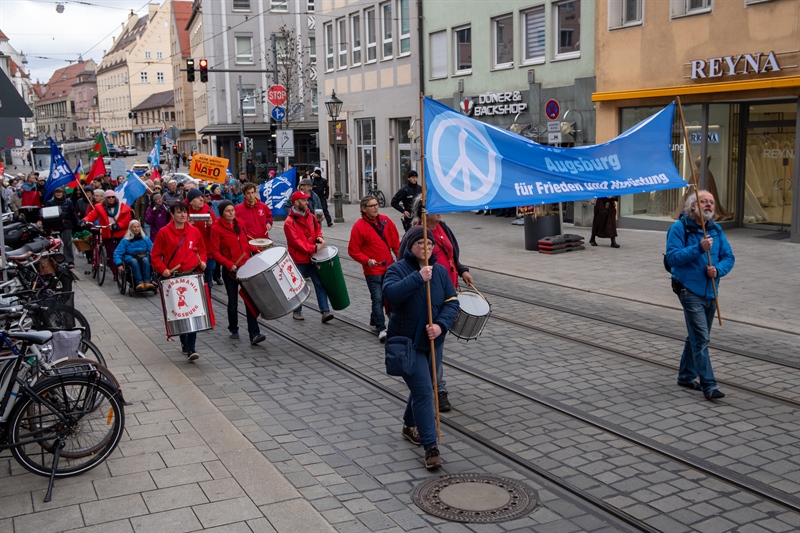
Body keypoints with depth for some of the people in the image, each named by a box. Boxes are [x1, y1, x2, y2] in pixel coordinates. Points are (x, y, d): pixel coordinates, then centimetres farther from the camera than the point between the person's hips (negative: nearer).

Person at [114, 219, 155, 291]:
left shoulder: (146, 239, 17)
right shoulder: (125, 241, 12)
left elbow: (152, 250, 8)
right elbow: (117, 253, 5)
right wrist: (119, 264, -12)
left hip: (144, 257, 1)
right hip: (131, 258, -1)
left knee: (145, 260, -35)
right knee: (134, 261, -37)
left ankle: (147, 282, -45)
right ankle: (140, 282, -48)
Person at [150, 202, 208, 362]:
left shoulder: (194, 231, 6)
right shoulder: (164, 232, -1)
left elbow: (202, 250, 18)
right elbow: (155, 255, 2)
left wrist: (202, 261, -1)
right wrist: (163, 269, -12)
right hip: (173, 278, -1)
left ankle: (191, 348, -8)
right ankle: (184, 343, 26)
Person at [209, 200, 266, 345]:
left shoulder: (240, 224, 9)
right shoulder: (216, 228, -6)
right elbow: (214, 251, -9)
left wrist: (255, 250, 3)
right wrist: (229, 264, -20)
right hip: (230, 271, -3)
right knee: (233, 302, 9)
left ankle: (254, 334, -8)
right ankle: (233, 330, 30)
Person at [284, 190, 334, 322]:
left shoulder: (309, 216, 6)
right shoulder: (289, 222, -15)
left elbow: (317, 228, 22)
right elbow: (296, 242, -20)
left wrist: (319, 237, -1)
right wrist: (314, 248, -23)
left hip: (312, 258, 5)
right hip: (298, 260, -5)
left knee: (320, 283, -3)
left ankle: (325, 311, -4)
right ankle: (297, 311, 25)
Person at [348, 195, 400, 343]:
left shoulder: (385, 220, 3)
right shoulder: (359, 226, -11)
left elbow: (395, 239, 13)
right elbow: (353, 251, -8)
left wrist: (400, 256, 5)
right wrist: (367, 260, -20)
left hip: (389, 267, 6)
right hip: (373, 270, -6)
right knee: (378, 298, -10)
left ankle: (374, 320, 34)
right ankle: (381, 329, -7)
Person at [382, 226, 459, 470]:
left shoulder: (440, 271, 3)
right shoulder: (397, 269, -11)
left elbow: (452, 302, -2)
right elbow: (390, 293, -30)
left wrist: (440, 325, -19)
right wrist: (418, 278, -35)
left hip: (433, 342, 6)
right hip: (407, 343, -5)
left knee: (422, 388, 20)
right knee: (423, 391, -11)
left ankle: (410, 425, 44)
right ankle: (430, 447, -6)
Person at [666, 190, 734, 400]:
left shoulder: (716, 230, 8)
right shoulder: (679, 228, -9)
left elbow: (729, 257, 7)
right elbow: (672, 257, -17)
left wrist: (718, 270, -14)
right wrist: (699, 248, -26)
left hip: (710, 292, 7)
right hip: (690, 291, -7)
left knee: (696, 337, 17)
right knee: (701, 339, -10)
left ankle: (686, 376, 32)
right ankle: (708, 385, -6)